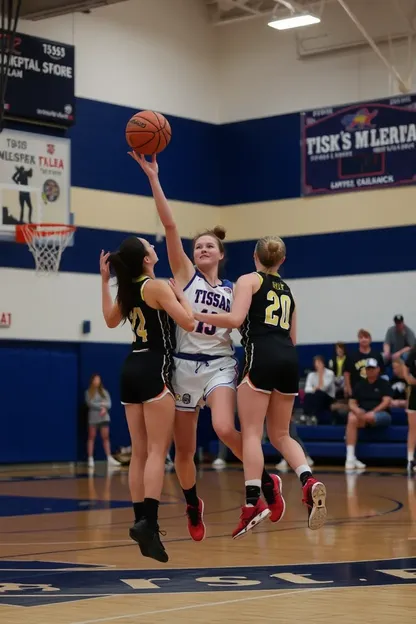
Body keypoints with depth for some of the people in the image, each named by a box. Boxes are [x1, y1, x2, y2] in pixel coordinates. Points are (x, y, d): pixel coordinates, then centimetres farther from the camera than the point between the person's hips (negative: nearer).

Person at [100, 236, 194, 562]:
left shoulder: (127, 289, 12)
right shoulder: (158, 286, -10)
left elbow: (111, 320, 31)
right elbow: (189, 323, -14)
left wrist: (104, 280, 27)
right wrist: (180, 294, 3)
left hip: (132, 370, 8)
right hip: (154, 370, -8)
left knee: (140, 453, 9)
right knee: (157, 450, -13)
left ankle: (141, 520, 9)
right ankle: (148, 521, -24)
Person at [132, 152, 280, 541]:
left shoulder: (233, 290, 11)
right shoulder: (184, 274, 4)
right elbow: (169, 225, -7)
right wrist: (153, 177, -14)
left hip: (220, 364, 0)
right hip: (185, 364, 0)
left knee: (225, 429, -27)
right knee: (184, 449, 5)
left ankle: (266, 481, -4)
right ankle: (193, 506, 32)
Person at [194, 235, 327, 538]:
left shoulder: (249, 280, 7)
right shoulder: (287, 290, 25)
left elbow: (235, 318, -10)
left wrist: (196, 315, -1)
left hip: (262, 356, -6)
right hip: (289, 359, 6)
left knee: (251, 433, -5)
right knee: (281, 435, 14)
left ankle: (253, 503, -15)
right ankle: (310, 482, -10)